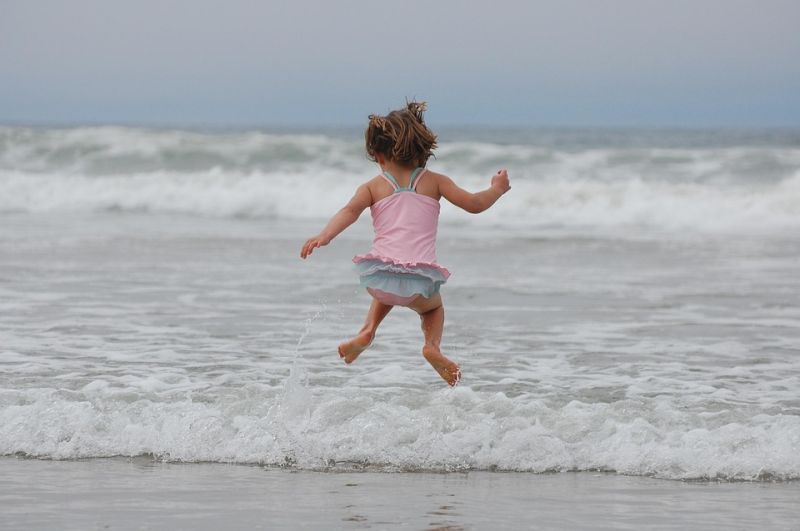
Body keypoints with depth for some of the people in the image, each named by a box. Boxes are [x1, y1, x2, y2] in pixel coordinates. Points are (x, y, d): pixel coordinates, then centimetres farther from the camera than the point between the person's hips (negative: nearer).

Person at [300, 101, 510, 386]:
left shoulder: (373, 186, 13)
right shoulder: (434, 182, 13)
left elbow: (351, 210, -7)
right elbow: (474, 204, 11)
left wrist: (325, 235, -19)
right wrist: (497, 189, 30)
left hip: (379, 274, 1)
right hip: (420, 279, -1)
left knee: (386, 293, 39)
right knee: (433, 305, 32)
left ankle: (367, 331, 14)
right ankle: (432, 344, 2)